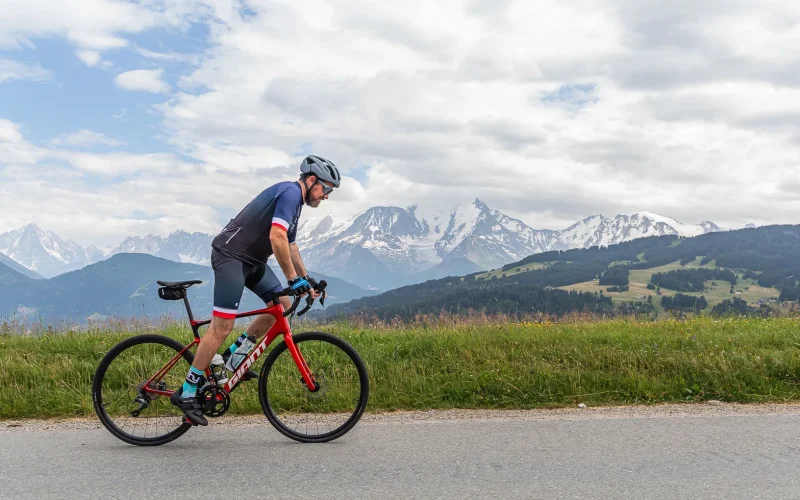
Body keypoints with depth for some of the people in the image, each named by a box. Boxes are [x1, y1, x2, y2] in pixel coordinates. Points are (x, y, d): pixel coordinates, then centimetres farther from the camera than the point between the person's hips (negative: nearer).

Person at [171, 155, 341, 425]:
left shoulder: (294, 200, 17)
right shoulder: (290, 192, -15)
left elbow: (290, 245, 26)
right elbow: (277, 238, -27)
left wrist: (306, 279, 22)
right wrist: (294, 279, -23)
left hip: (251, 259, 10)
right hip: (230, 254, -10)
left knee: (282, 304, 5)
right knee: (223, 325, -11)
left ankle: (235, 354, 14)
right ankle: (187, 392, -2)